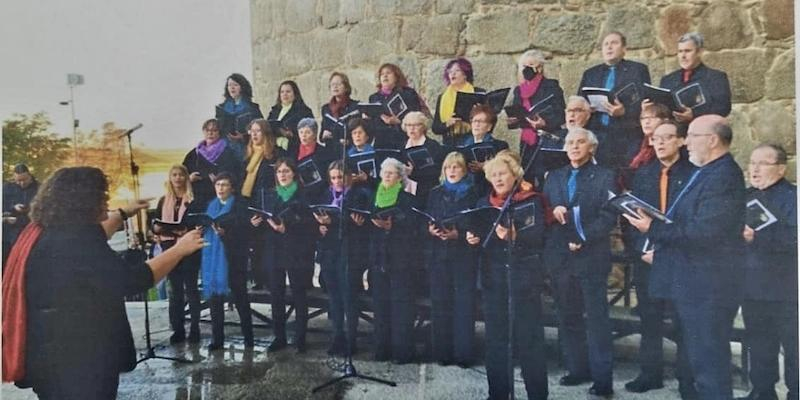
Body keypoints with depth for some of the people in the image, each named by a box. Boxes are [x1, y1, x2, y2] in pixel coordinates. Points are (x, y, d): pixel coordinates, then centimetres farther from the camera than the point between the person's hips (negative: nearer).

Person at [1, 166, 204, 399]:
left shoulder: (45, 232, 6)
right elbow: (130, 281, -29)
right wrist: (179, 250, -21)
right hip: (76, 362, -11)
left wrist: (124, 213, 32)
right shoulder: (73, 242, -26)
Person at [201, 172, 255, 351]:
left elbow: (243, 229, -11)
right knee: (214, 296, 2)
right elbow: (204, 228, 17)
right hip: (212, 257, 5)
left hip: (233, 256, -5)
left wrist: (226, 233, -27)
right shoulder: (211, 206, 17)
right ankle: (217, 338, 8)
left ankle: (248, 336, 9)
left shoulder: (240, 205, 0)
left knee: (240, 296, -1)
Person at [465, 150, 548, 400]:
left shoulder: (532, 201, -2)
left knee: (529, 335, -2)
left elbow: (538, 238, -12)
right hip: (493, 276, 4)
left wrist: (514, 236, -30)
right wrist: (473, 239, -8)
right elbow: (480, 235, 14)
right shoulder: (484, 203, 13)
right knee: (495, 335, 8)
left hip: (524, 276, -4)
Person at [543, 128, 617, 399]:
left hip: (591, 255, -5)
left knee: (597, 318, -1)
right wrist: (552, 211, -11)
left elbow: (609, 216, -9)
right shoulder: (554, 177, 15)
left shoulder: (604, 176, 0)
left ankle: (602, 378, 5)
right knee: (567, 317, 11)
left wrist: (582, 239, -17)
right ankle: (576, 369, 23)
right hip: (560, 255, 5)